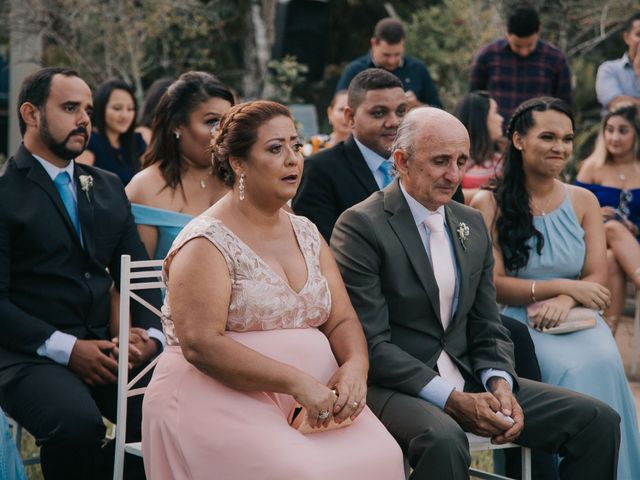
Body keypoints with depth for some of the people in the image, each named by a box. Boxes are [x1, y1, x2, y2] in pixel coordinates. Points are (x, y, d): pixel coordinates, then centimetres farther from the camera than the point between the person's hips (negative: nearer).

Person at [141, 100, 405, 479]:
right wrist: (297, 382, -23)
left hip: (313, 397, 6)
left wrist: (355, 366, -12)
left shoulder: (306, 234, 16)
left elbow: (342, 320, 12)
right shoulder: (207, 244, -7)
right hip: (220, 401, -6)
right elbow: (200, 345, -17)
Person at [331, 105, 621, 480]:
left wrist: (500, 385, -8)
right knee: (444, 441, -39)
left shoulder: (472, 224, 13)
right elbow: (371, 344, -14)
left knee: (599, 421, -6)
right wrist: (453, 400, -20)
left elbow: (488, 329, 14)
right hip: (394, 387, -6)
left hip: (469, 381, 7)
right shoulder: (361, 227, -9)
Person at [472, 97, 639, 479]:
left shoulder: (584, 201, 12)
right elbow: (492, 285, -5)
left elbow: (597, 278, 5)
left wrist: (564, 301, -18)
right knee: (572, 369, -33)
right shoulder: (490, 205, 1)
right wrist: (565, 286, -13)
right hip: (520, 323, -3)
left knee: (603, 362, -31)